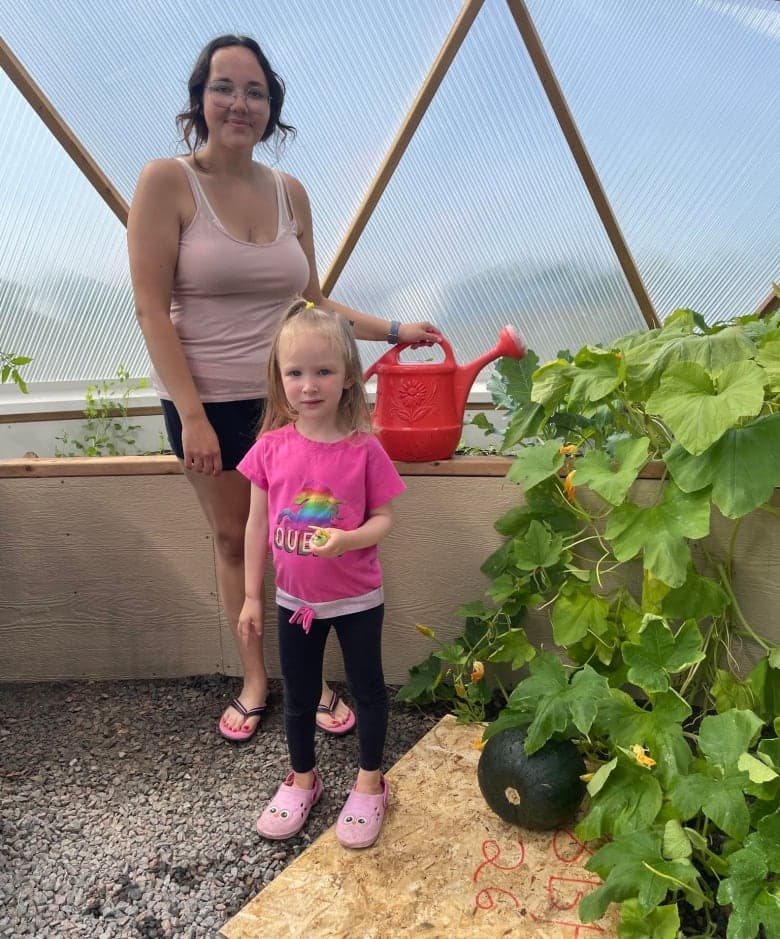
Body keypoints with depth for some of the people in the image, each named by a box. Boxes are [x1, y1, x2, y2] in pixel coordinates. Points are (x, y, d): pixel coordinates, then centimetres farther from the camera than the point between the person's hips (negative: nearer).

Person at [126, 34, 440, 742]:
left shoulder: (290, 192, 6)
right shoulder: (167, 182, -7)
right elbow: (152, 309, -11)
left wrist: (393, 331, 5)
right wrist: (192, 415, -15)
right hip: (208, 402, -2)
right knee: (234, 539, 12)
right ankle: (254, 678, 32)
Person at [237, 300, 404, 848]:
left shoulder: (364, 448, -16)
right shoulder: (271, 447, -10)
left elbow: (384, 518, -10)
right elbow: (258, 524, -2)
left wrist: (346, 539, -31)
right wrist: (251, 596, 1)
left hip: (357, 598, -2)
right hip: (296, 598, 3)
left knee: (367, 688, 16)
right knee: (299, 695, 20)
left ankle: (370, 783, 39)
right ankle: (303, 778, 44)